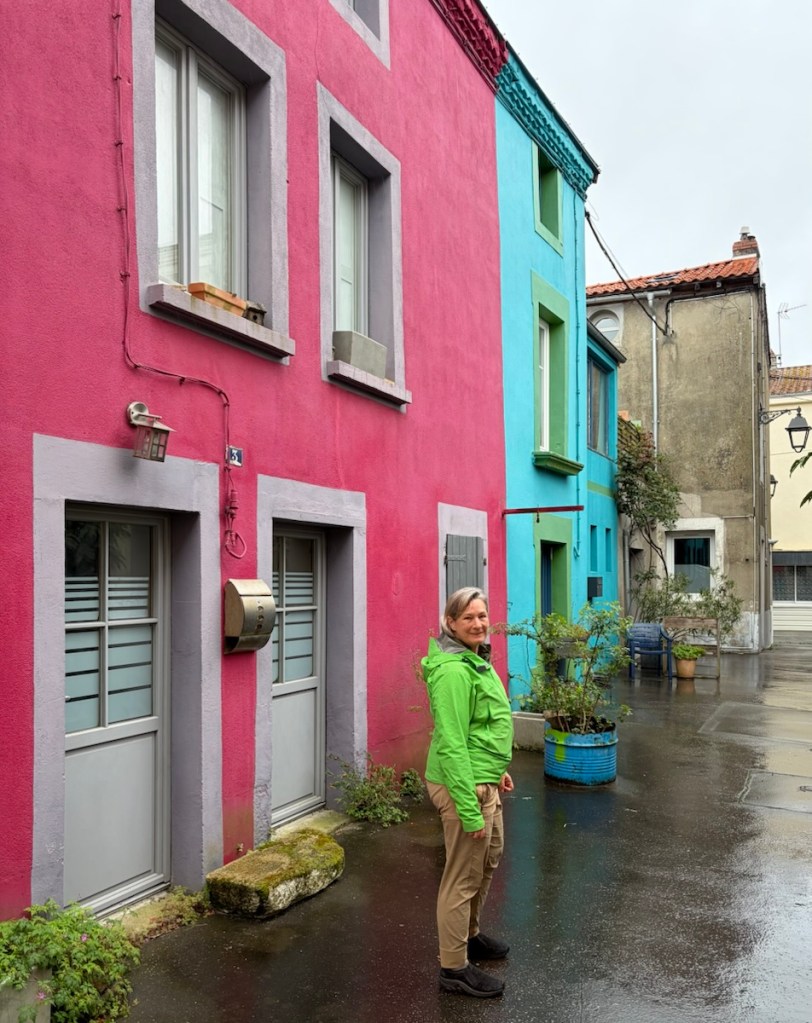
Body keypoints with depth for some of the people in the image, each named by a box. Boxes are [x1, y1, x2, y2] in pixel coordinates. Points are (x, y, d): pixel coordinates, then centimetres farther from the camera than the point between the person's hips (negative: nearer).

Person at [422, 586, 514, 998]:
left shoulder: (477, 660, 8)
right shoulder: (453, 672, -24)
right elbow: (451, 744, -26)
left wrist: (498, 769, 22)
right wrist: (469, 810, -24)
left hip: (483, 781, 11)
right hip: (463, 785, -10)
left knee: (488, 859, 25)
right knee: (463, 878, 4)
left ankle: (469, 935, 46)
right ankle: (454, 969, 21)